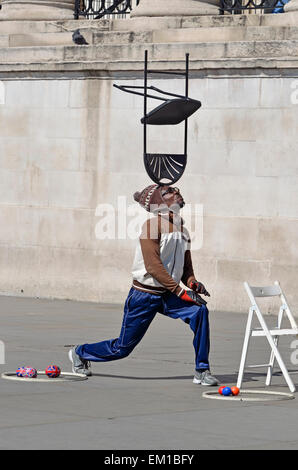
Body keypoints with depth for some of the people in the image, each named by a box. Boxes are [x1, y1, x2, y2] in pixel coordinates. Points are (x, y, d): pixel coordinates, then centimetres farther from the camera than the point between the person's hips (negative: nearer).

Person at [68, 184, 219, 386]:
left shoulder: (182, 230, 10)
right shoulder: (153, 225, -14)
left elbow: (186, 266, 18)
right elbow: (153, 266, -21)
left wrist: (192, 282, -5)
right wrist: (180, 291, -24)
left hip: (168, 295, 6)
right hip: (145, 295, -6)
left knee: (200, 311, -22)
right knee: (122, 348, 2)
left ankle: (202, 371, -14)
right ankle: (80, 353, 31)